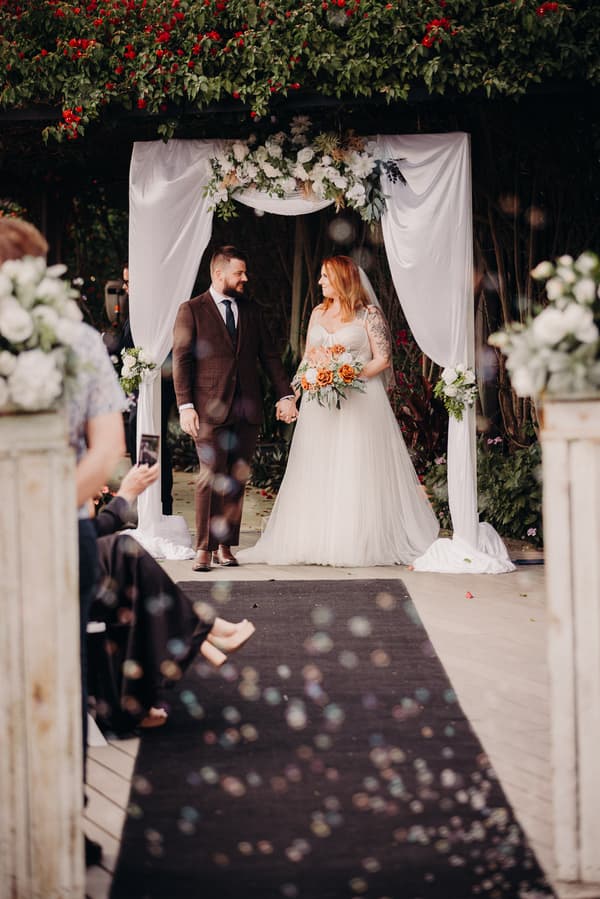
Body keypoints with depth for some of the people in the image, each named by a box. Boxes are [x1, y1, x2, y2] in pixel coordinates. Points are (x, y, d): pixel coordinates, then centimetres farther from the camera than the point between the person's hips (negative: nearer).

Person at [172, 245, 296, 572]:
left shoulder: (251, 312, 15)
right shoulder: (191, 310, 2)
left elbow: (269, 356, 16)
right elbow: (182, 360, -3)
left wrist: (285, 395, 6)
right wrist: (185, 406, -12)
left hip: (246, 410, 5)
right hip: (210, 409, -4)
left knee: (237, 479, 5)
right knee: (211, 477, -9)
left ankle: (225, 546, 11)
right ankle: (204, 548, -4)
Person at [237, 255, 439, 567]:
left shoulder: (368, 314, -3)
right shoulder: (318, 313, 15)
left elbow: (383, 359, -5)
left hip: (360, 399, -5)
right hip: (320, 403, 6)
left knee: (358, 471, -6)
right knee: (318, 475, 2)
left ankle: (362, 542, -1)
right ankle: (318, 541, 4)